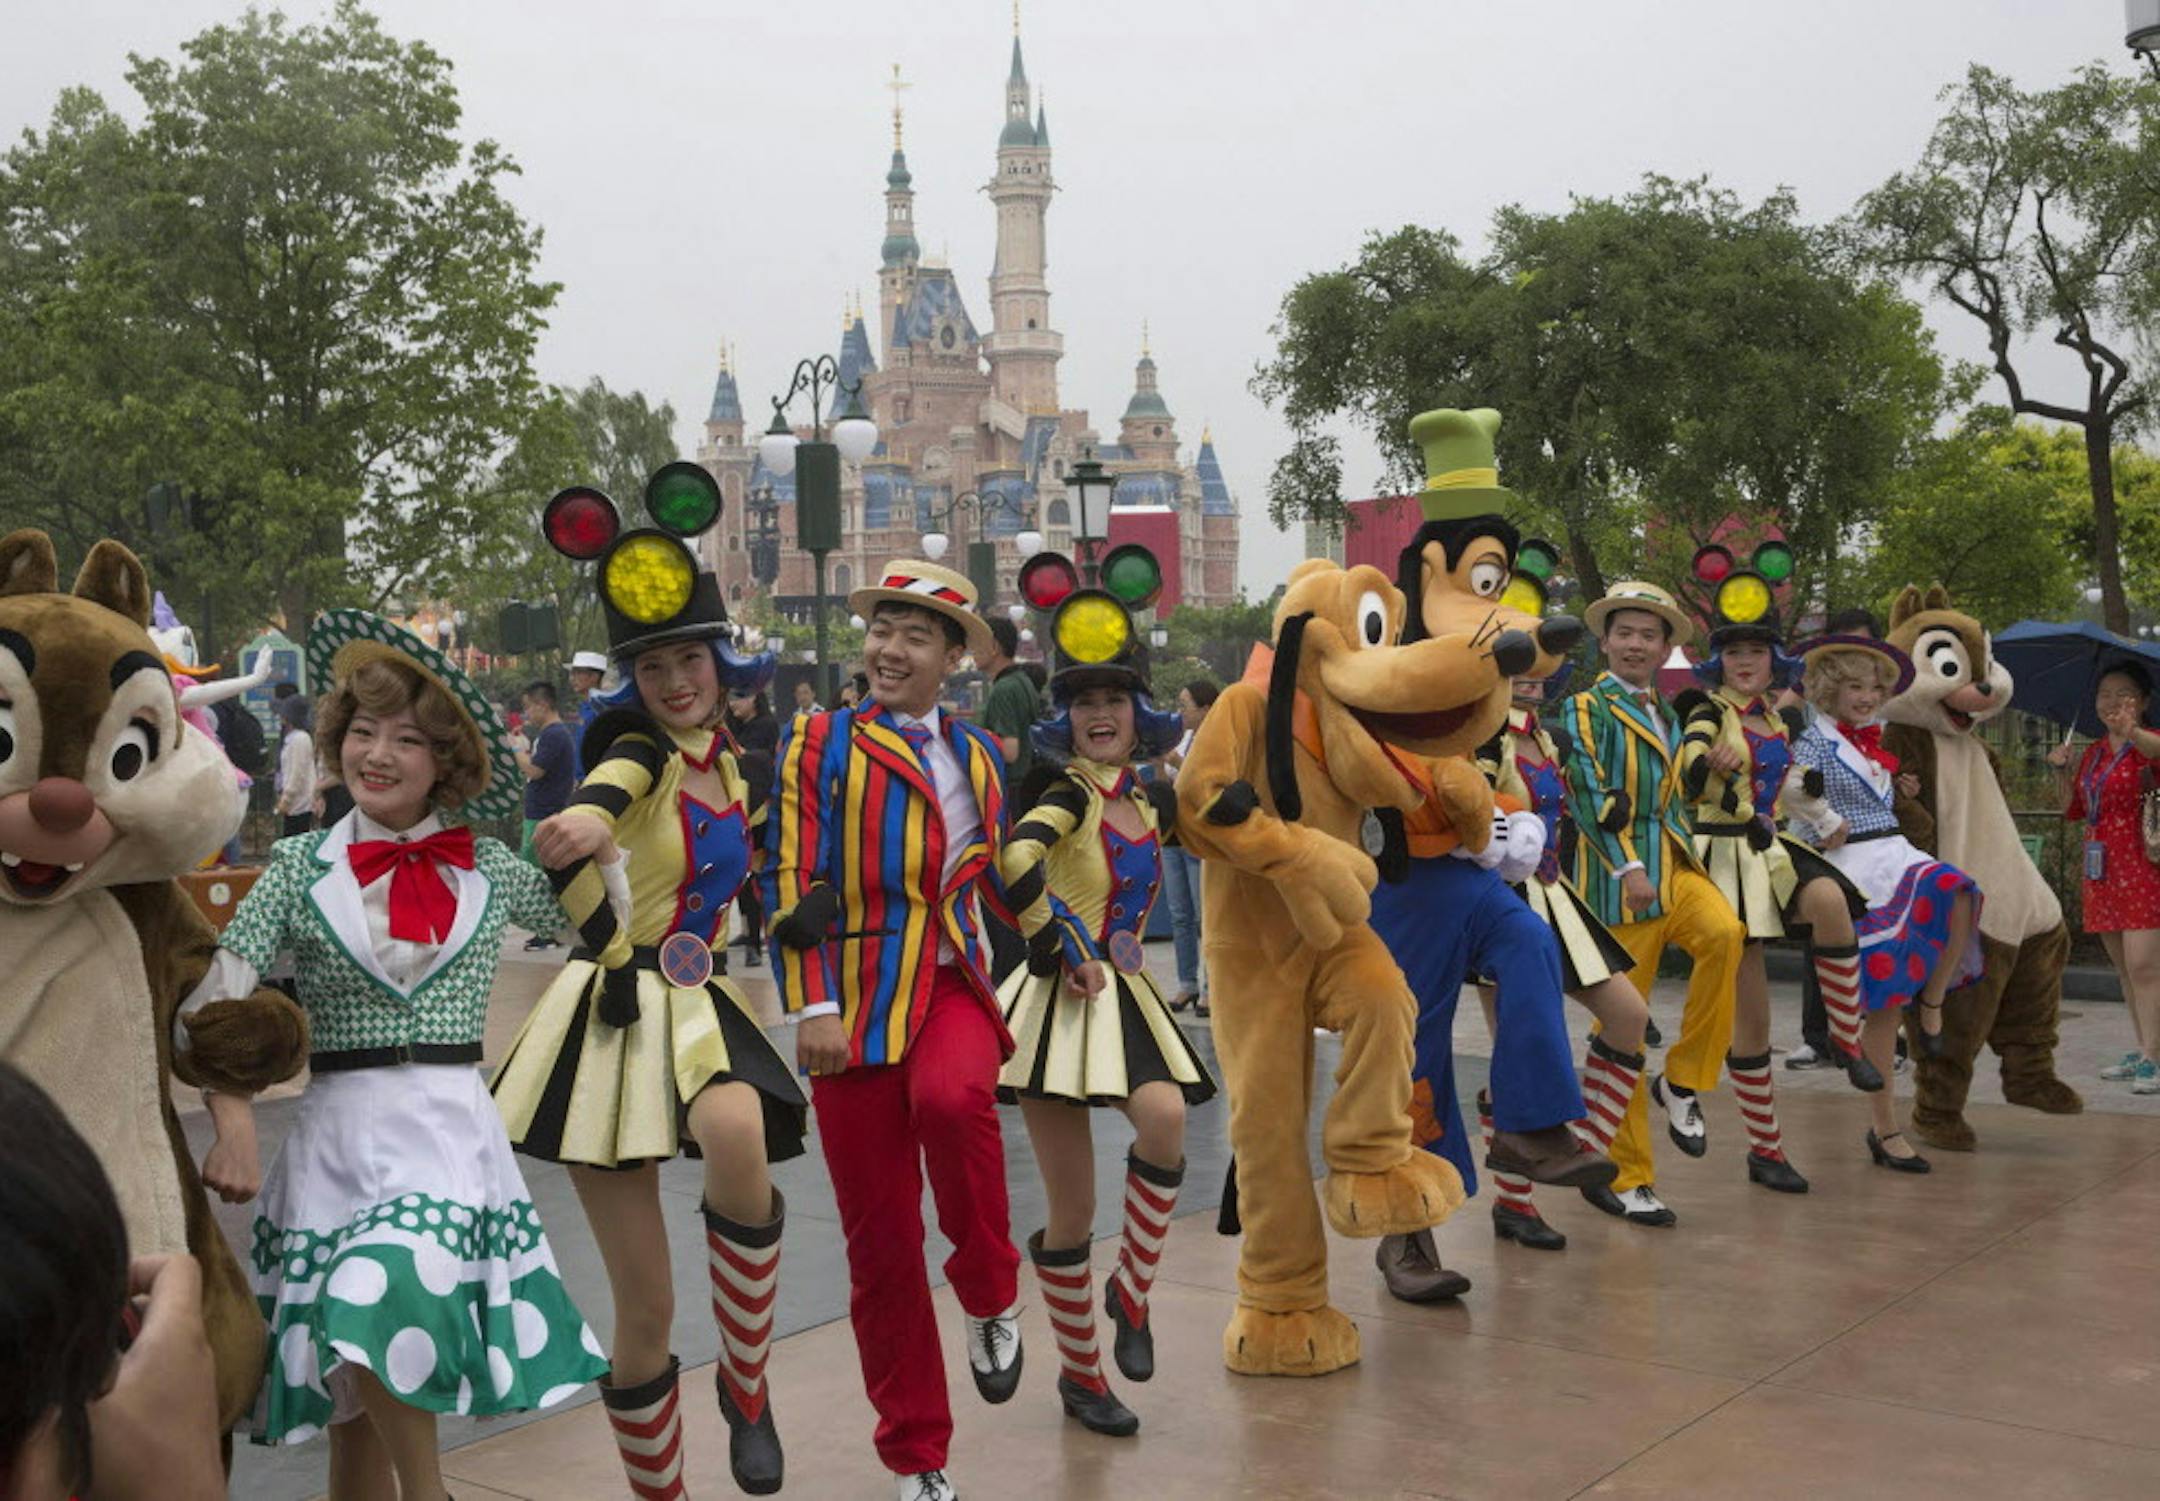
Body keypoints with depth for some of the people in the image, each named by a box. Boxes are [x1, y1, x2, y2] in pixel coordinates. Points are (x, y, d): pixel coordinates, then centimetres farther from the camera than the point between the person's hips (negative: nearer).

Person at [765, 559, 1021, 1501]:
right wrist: (813, 1008, -11)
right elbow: (793, 883, -4)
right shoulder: (818, 743, 2)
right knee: (880, 1241, 1)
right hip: (855, 1002, -2)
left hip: (951, 983, 2)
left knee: (952, 1098, -34)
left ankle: (990, 1297, -7)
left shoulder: (979, 755, 15)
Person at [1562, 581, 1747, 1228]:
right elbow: (1589, 793, -13)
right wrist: (1628, 867, -21)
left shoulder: (1666, 714, 20)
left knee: (1724, 932, -27)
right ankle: (1625, 1175, 8)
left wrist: (1685, 854, 16)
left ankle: (1682, 1081, -10)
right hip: (1617, 874, -6)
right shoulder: (1587, 707, -2)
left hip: (1675, 862, 6)